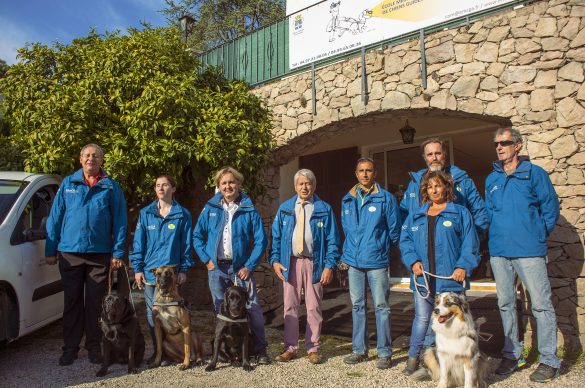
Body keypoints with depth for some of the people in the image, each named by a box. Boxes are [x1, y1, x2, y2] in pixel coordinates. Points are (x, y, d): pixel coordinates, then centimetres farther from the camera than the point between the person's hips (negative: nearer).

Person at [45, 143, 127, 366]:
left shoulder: (111, 187, 4)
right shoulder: (67, 184, 7)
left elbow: (119, 222, 3)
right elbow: (55, 218, 8)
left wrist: (117, 252, -3)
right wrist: (51, 250, 3)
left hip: (100, 254, -1)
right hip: (70, 253, 1)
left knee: (96, 302, 6)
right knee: (72, 302, 7)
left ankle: (94, 347, 18)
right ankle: (70, 348, 18)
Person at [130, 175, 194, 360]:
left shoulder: (182, 214, 3)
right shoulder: (146, 213, 8)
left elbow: (186, 243, 3)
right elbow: (138, 242, 7)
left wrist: (184, 269, -2)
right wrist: (137, 268, 1)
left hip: (171, 269, -2)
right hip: (149, 270, 2)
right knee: (152, 311, 7)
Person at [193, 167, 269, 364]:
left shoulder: (249, 210, -2)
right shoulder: (210, 208, 5)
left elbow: (260, 240, -3)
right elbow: (197, 236, 9)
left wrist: (249, 266, -9)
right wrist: (206, 259, -1)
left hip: (241, 268, -2)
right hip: (216, 268, 2)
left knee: (253, 307, -4)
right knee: (221, 310, 11)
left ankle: (260, 349, 8)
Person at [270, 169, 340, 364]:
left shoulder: (324, 209, 3)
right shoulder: (284, 209, 9)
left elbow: (332, 240, 0)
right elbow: (276, 236, 8)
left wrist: (329, 265, -9)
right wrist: (275, 260, -4)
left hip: (314, 263, -2)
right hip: (290, 263, 2)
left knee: (314, 307, 5)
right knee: (290, 307, 7)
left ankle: (313, 349, 17)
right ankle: (290, 348, 19)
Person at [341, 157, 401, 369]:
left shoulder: (386, 198, -5)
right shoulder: (348, 200, 9)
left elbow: (394, 230, 0)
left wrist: (381, 249, 7)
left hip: (377, 262, -4)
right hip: (354, 261, 5)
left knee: (381, 306, 2)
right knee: (357, 306, 12)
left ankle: (385, 353, 12)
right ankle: (359, 350, 23)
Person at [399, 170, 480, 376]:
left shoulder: (460, 213, 5)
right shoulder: (415, 216, 15)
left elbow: (470, 243, -2)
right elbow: (405, 241, 10)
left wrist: (463, 266, -13)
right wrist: (413, 261, -6)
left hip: (450, 277, -2)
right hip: (423, 277, 2)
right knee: (422, 318, 4)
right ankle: (413, 357, 15)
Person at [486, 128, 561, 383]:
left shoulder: (535, 174, -2)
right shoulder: (491, 179, 12)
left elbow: (551, 209, 0)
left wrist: (536, 235, 3)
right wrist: (498, 235, 13)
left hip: (529, 250, -5)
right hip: (499, 251, 5)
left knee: (541, 304, -1)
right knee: (505, 304, 12)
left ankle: (549, 361, 11)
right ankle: (512, 354, 25)